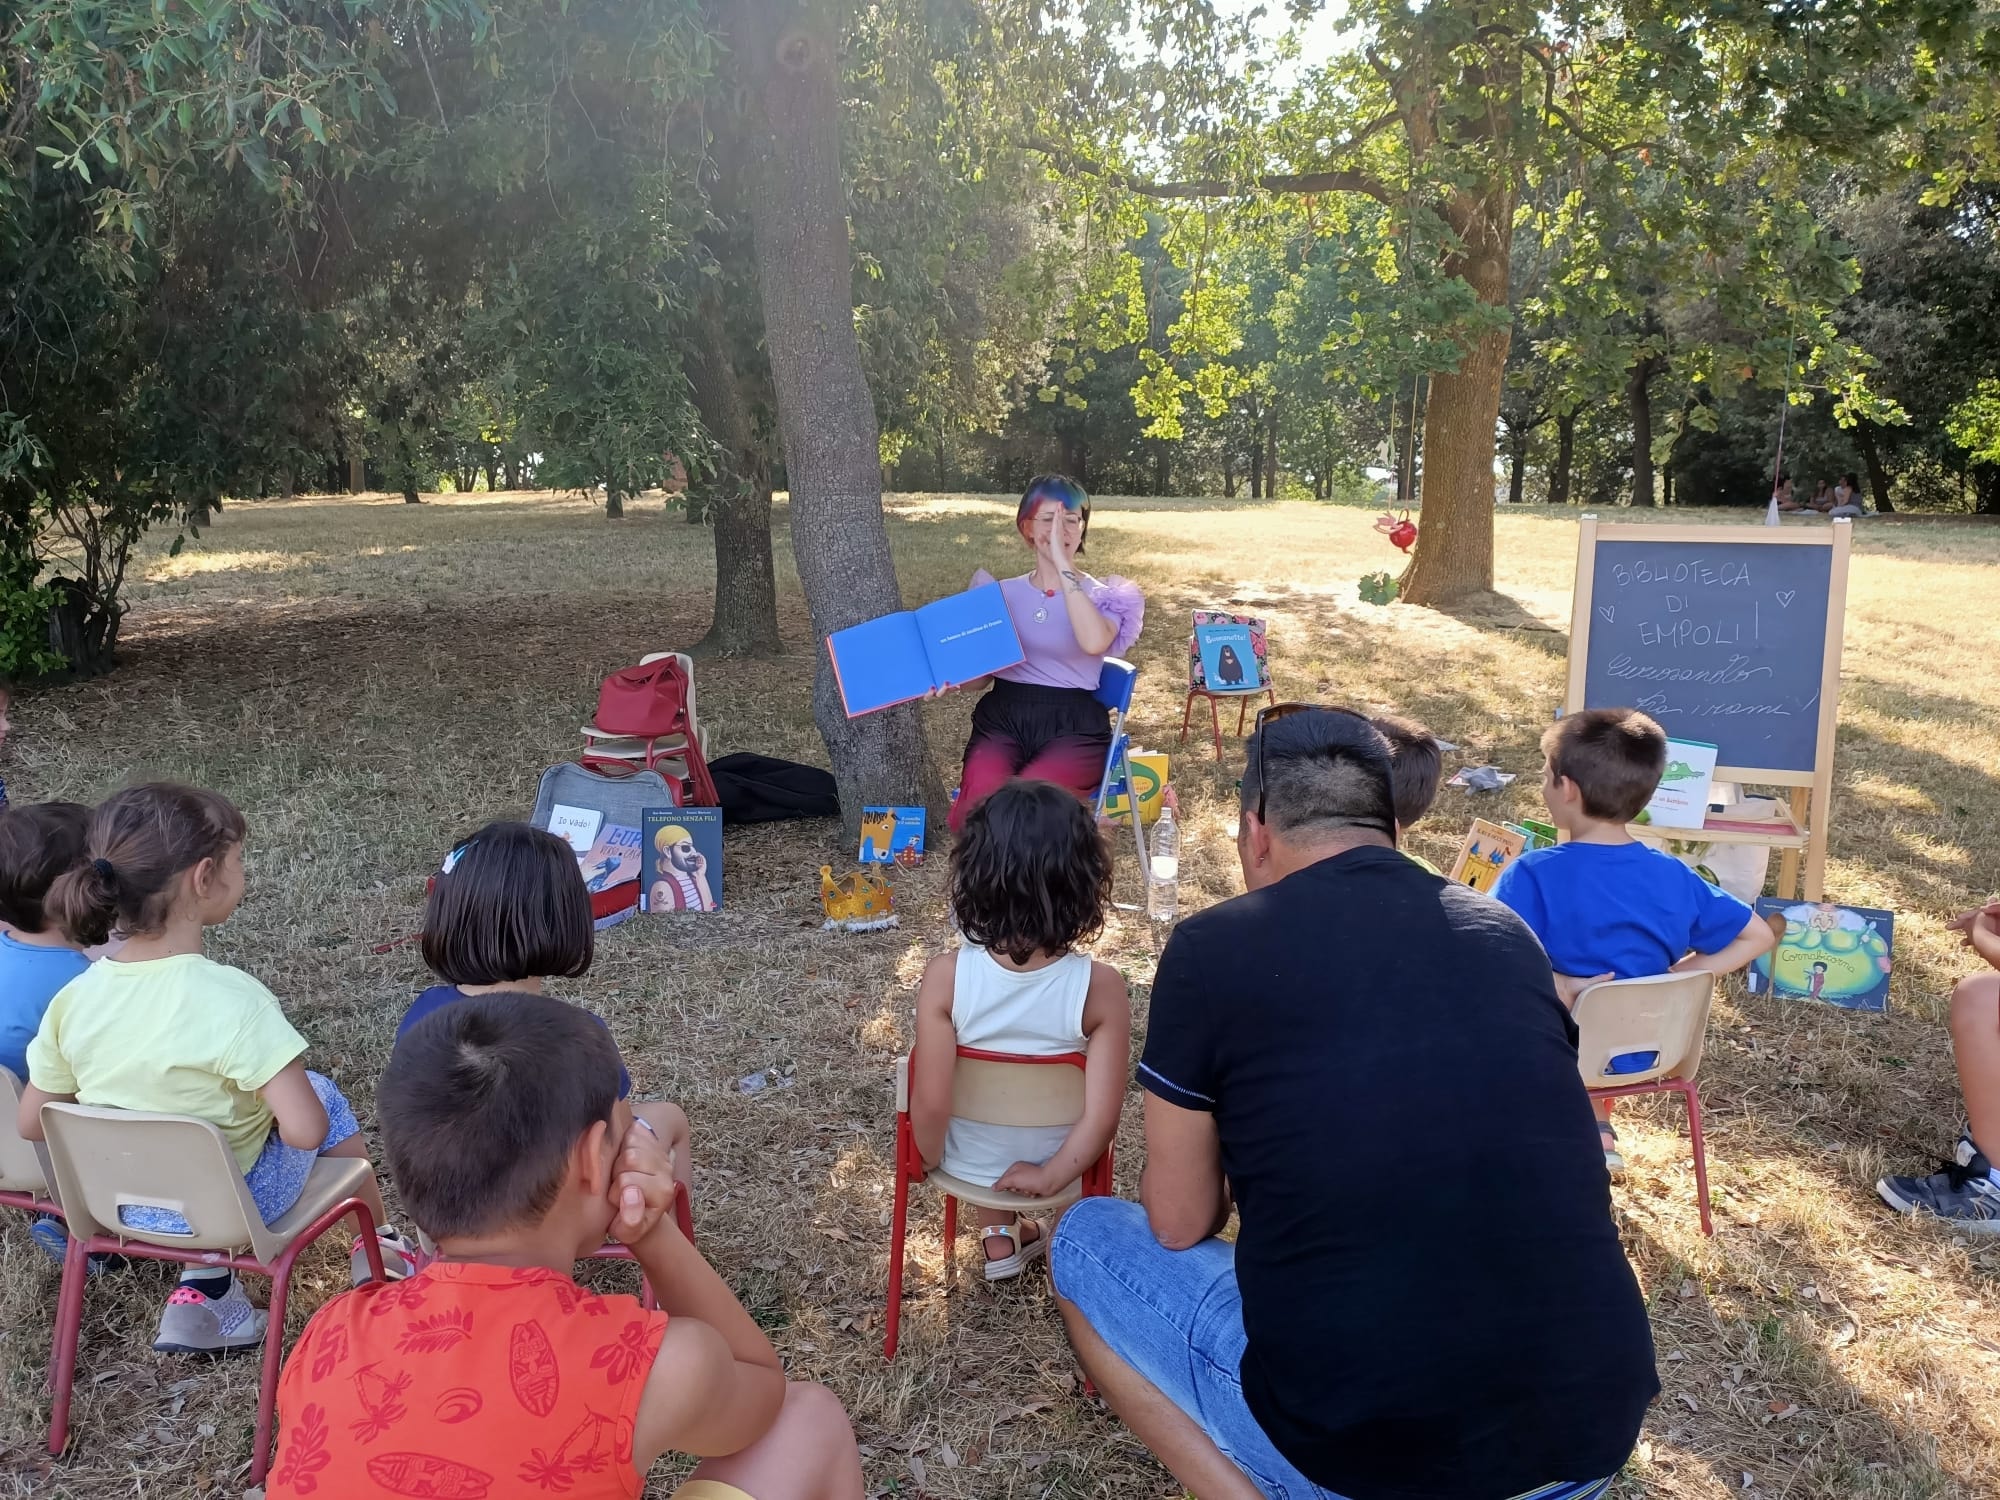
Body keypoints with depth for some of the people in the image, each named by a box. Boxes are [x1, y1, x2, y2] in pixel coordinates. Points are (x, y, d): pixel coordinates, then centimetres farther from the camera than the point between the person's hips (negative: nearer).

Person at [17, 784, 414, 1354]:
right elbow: (305, 1131, -30)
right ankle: (381, 1248, 40)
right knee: (322, 1094, 20)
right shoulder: (233, 1000, -30)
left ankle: (201, 1289, 22)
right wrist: (280, 1100, -8)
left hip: (122, 1207, 5)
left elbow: (32, 1123, -3)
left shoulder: (74, 998, -14)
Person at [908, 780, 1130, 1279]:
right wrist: (1047, 1179, -11)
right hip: (1054, 1162, 0)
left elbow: (930, 1105, -24)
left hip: (969, 1165, 1)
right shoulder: (1100, 988, -27)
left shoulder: (945, 977, -28)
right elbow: (1101, 1119, -27)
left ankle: (998, 1236, 38)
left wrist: (929, 1159, -3)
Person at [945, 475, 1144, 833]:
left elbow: (1094, 642, -19)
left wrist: (1063, 565, -18)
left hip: (1073, 727, -2)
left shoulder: (1103, 597, 6)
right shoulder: (1002, 593, 15)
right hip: (1002, 720, 2)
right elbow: (977, 672, 16)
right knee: (978, 809, -30)